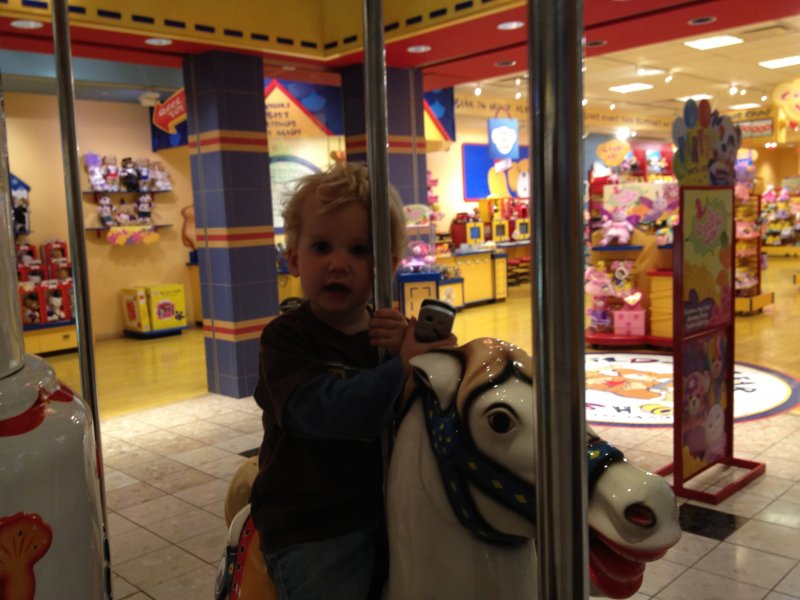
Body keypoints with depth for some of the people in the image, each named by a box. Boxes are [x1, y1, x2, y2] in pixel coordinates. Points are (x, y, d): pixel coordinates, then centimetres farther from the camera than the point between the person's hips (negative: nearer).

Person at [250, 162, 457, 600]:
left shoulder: (392, 331, 3)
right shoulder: (286, 338, -12)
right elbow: (324, 411, -29)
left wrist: (412, 348, -19)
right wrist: (400, 366, -31)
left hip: (386, 511, 5)